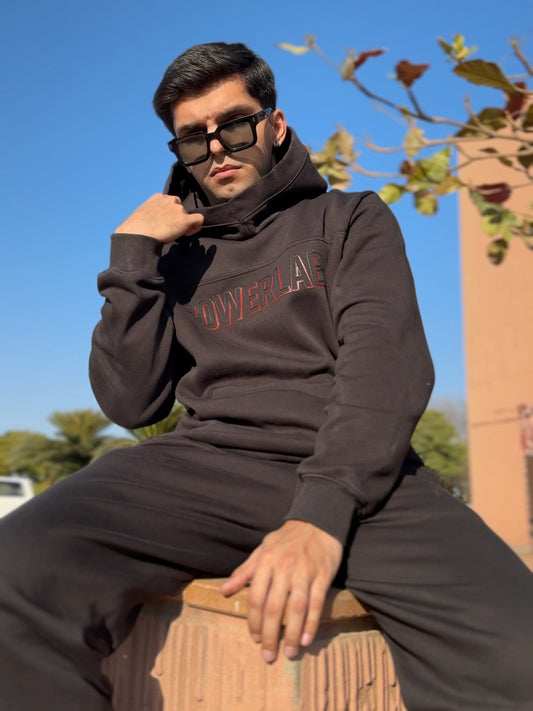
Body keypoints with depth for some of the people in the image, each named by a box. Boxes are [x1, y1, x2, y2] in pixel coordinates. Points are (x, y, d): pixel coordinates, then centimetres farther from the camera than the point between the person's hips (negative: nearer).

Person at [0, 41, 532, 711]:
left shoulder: (350, 220, 15)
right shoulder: (175, 259, 22)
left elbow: (387, 362, -3)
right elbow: (132, 404, 11)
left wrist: (324, 511, -18)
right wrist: (131, 255, 5)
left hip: (356, 474, -1)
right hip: (210, 462, 2)